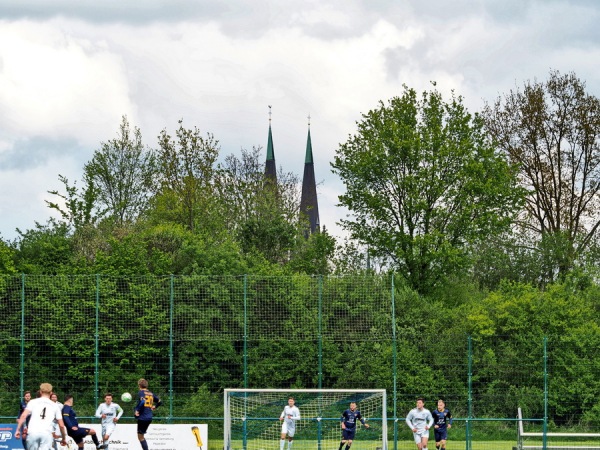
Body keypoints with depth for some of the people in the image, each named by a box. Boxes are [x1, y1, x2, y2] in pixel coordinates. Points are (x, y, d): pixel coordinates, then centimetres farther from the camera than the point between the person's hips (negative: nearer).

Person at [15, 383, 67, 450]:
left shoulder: (33, 402, 16)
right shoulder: (55, 405, 18)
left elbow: (23, 416, 1)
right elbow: (61, 425, 16)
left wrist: (18, 430, 3)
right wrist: (64, 438, 28)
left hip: (32, 432, 0)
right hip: (47, 433, 0)